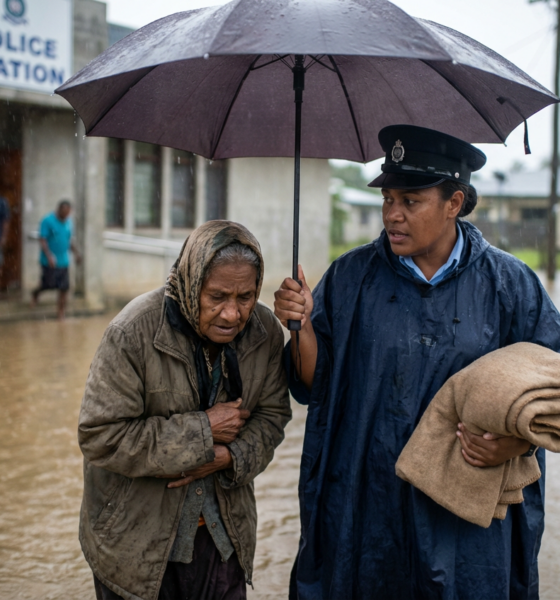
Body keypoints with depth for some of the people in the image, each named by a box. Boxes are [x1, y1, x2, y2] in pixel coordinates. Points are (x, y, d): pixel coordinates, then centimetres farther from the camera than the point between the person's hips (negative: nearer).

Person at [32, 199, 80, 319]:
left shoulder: (68, 221, 7)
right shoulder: (48, 221, -12)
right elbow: (42, 240, -14)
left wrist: (76, 252, 12)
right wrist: (49, 256, -22)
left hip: (63, 261, 5)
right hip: (50, 262, -5)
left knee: (64, 287, 1)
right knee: (50, 284, 4)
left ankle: (61, 311, 14)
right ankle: (35, 293, 37)